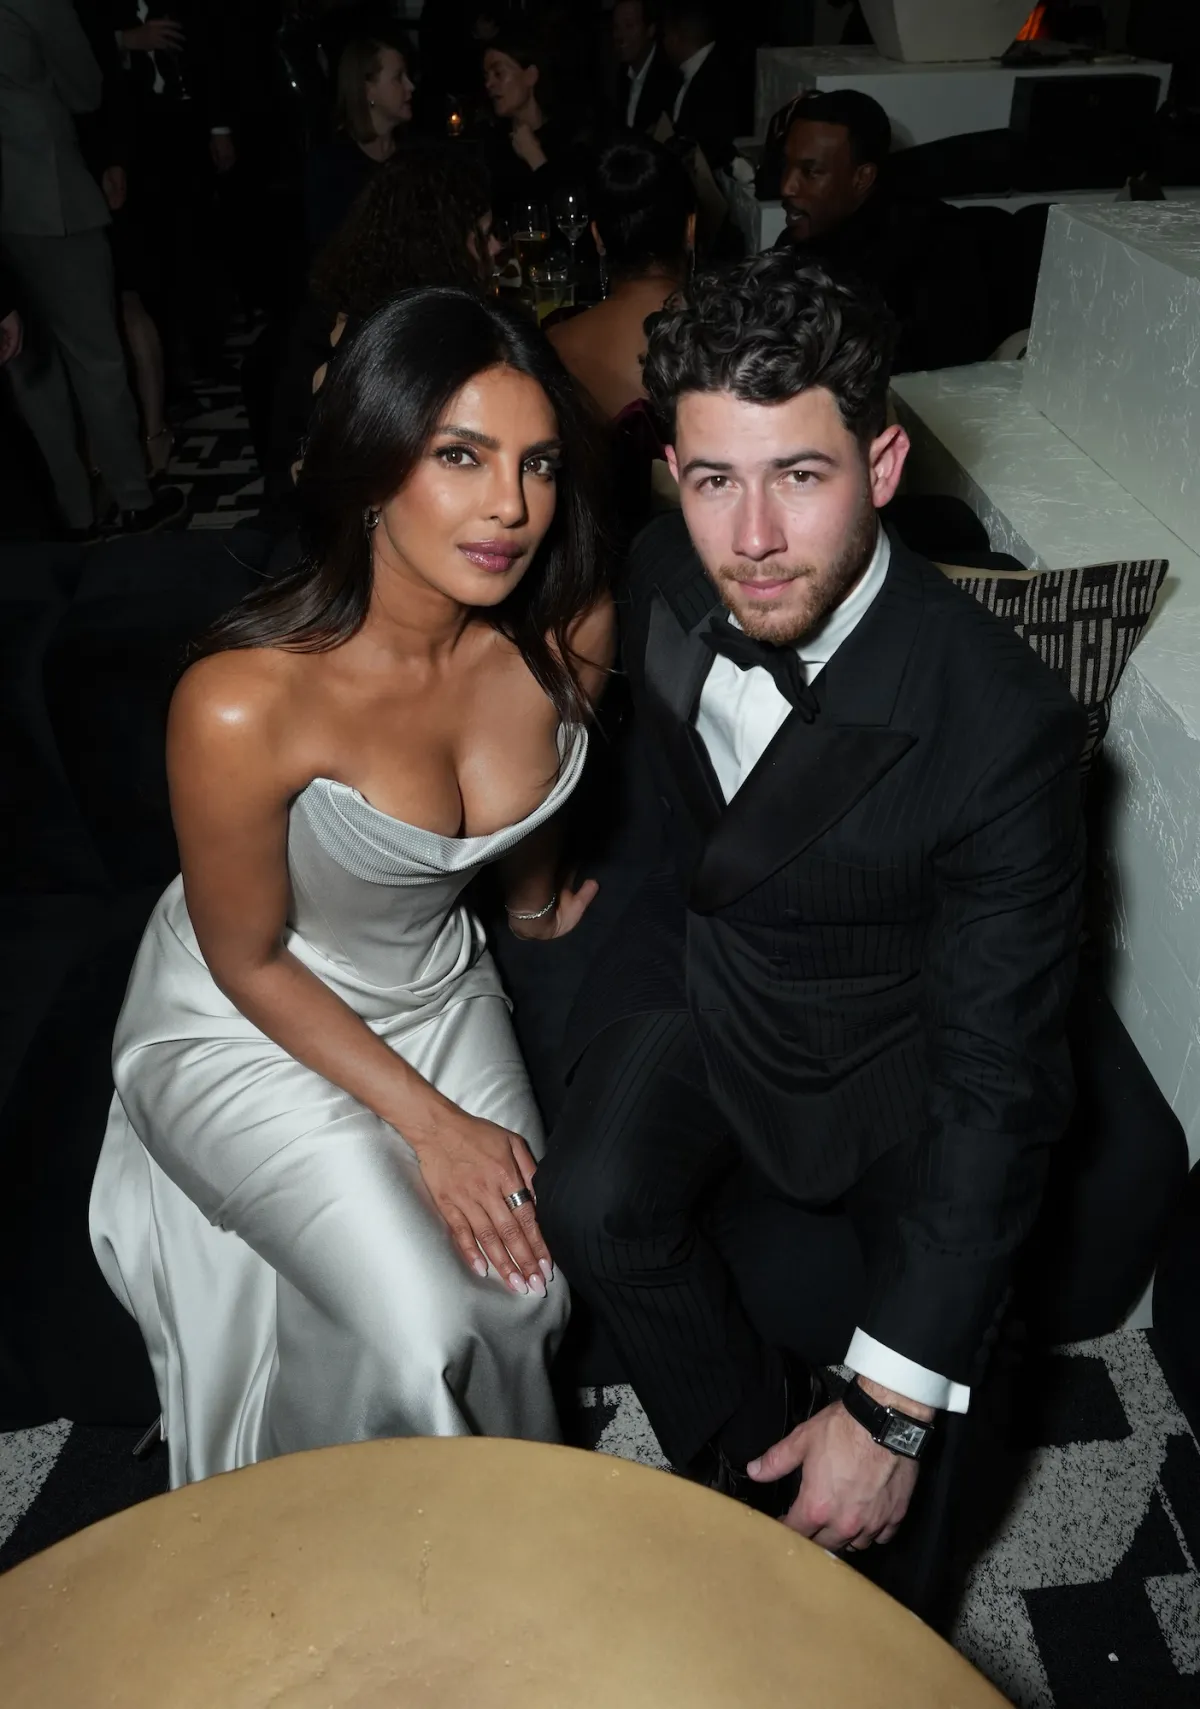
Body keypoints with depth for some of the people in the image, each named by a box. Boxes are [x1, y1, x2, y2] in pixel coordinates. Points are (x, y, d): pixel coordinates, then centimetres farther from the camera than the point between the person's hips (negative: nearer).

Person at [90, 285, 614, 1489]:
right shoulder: (242, 704, -33)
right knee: (416, 1330, -17)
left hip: (436, 989, 5)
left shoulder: (568, 634, -19)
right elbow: (251, 961, -17)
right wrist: (428, 1123, -14)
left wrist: (536, 907, 24)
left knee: (527, 1291, -7)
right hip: (245, 1026, -4)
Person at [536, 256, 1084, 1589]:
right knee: (595, 1205, -20)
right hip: (701, 957, 4)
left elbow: (994, 1079, -28)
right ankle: (753, 1464, 7)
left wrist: (891, 1412, -28)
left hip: (889, 1031, -3)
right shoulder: (664, 572, -15)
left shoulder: (1000, 726, -32)